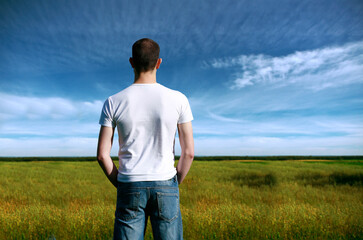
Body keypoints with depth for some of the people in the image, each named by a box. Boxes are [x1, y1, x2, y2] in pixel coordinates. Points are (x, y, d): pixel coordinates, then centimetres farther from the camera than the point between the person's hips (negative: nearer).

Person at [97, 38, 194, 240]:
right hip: (165, 186, 0)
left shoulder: (113, 102, -4)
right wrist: (175, 184, 10)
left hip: (130, 188, 1)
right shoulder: (178, 99, -6)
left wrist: (120, 184, 11)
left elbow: (102, 154, -3)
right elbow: (189, 152, -4)